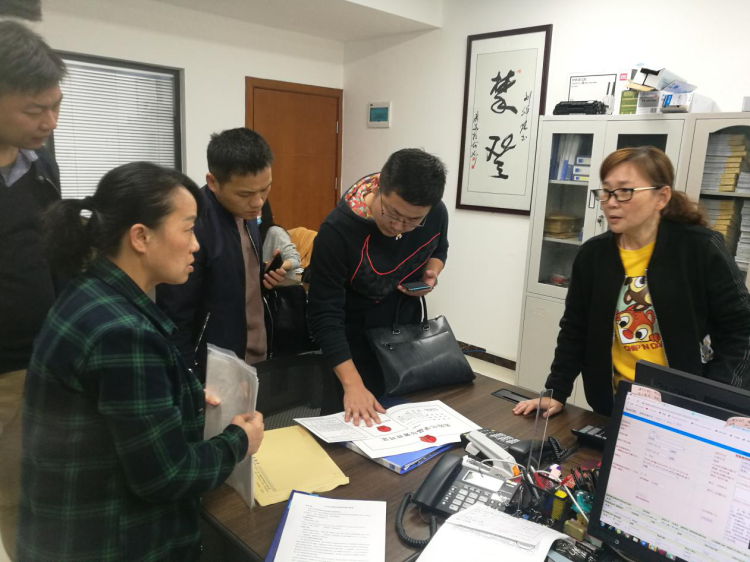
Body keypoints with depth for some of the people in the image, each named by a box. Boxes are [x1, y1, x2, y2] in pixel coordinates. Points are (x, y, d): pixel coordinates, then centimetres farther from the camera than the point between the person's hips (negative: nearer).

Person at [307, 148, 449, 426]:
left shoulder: (436, 215, -16)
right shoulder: (337, 231, -31)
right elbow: (325, 316, -30)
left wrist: (431, 273, -15)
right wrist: (352, 384, -38)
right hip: (353, 342, -4)